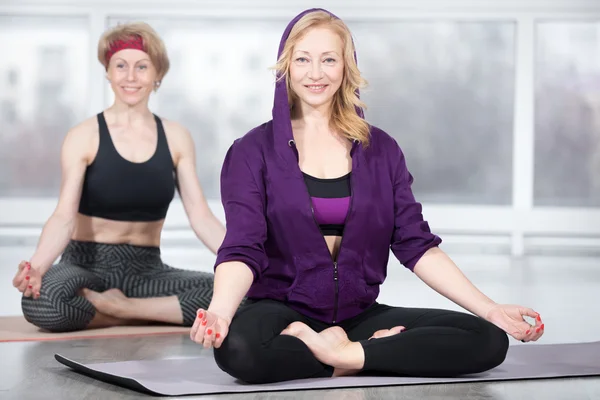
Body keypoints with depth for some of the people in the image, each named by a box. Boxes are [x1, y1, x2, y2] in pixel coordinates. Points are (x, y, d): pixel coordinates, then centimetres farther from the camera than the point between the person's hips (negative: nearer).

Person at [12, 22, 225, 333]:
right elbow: (64, 216, -16)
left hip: (145, 269, 3)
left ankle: (114, 306, -15)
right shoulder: (84, 137, -5)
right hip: (87, 264, -2)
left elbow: (201, 217, 0)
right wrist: (37, 264, -37)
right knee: (40, 303, -37)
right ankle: (156, 313, -16)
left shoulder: (175, 138, 4)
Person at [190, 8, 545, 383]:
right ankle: (383, 351, -18)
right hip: (281, 311, -3)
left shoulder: (381, 149, 8)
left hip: (359, 314, 3)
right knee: (238, 349, -40)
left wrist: (490, 309, -5)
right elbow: (243, 248, -12)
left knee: (489, 340, -19)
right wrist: (220, 309, -34)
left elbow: (416, 245, 5)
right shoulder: (254, 151, -1)